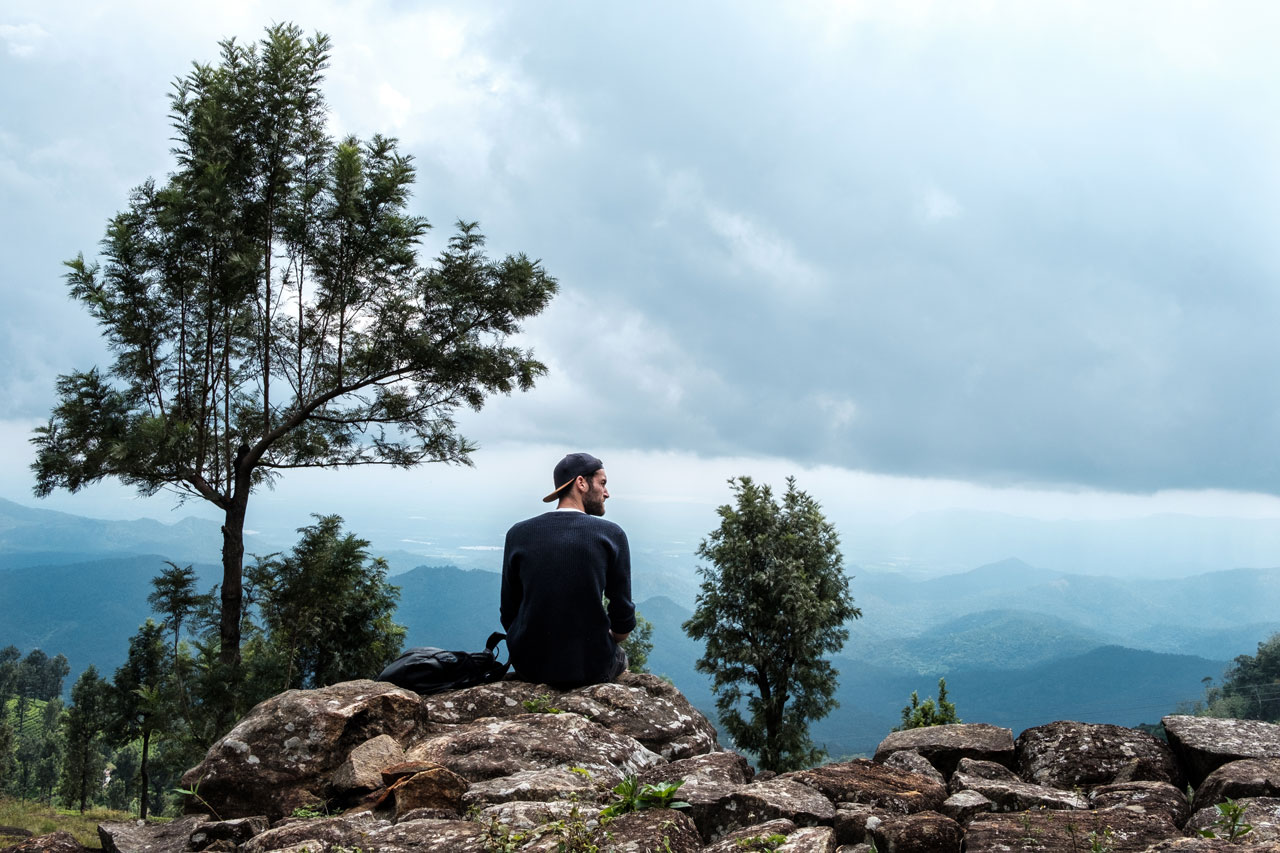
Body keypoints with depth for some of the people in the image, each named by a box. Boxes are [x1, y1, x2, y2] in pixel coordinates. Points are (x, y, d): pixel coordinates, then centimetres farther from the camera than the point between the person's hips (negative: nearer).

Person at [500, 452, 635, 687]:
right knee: (620, 657, 33)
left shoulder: (518, 534, -2)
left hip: (529, 666, 2)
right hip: (591, 668, -2)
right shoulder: (611, 534, -8)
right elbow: (623, 616, -4)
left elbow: (508, 614, 2)